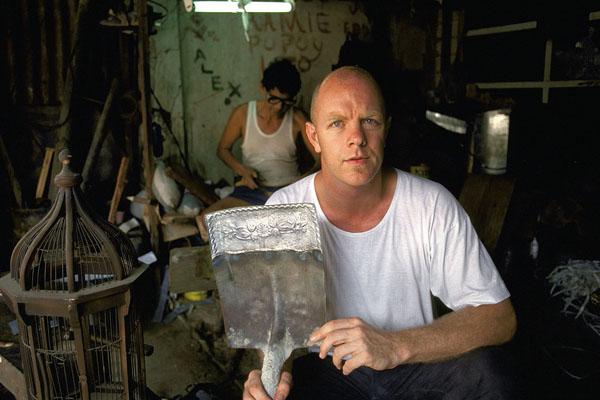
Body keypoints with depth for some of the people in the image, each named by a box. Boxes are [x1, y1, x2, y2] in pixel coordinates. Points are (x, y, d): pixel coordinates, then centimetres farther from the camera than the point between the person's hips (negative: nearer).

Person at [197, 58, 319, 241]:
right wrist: (240, 169, -10)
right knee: (205, 219, -24)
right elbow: (223, 149, 10)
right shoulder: (242, 113, -2)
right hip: (251, 190, 1)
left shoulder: (297, 118, -4)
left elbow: (321, 158, -3)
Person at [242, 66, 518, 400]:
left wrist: (396, 346, -30)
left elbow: (500, 316, -15)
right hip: (325, 367, 0)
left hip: (416, 363, 1)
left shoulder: (433, 205, -14)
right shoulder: (282, 211, -12)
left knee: (485, 368, -27)